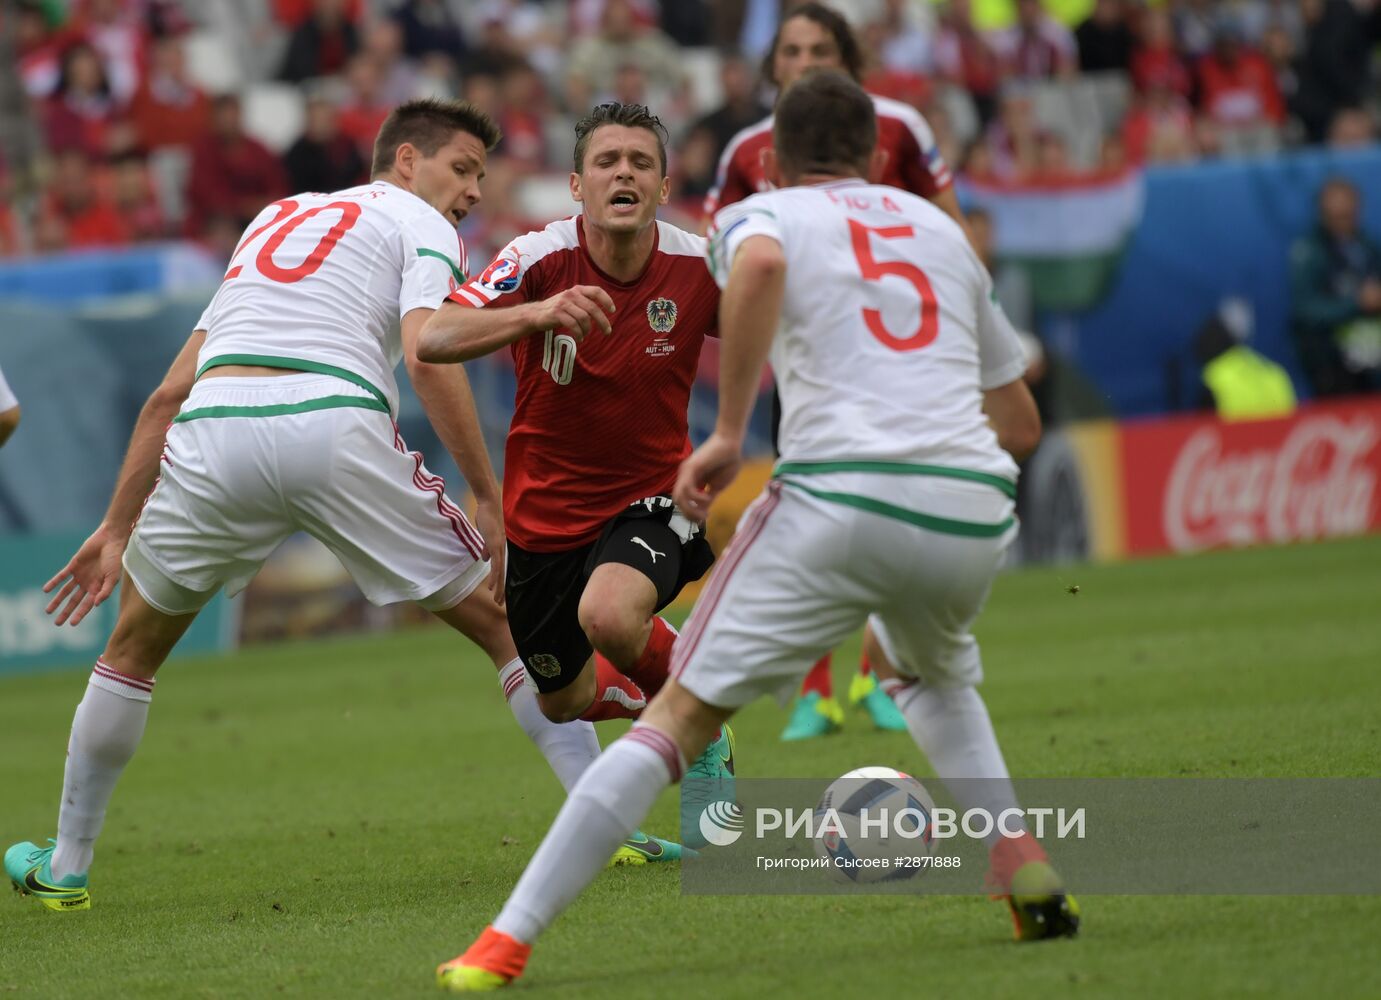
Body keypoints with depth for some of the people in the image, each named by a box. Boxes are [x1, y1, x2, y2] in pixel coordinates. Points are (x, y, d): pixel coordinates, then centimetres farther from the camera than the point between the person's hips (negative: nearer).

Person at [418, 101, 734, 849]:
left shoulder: (697, 269, -16)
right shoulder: (542, 259, -20)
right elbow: (432, 339, -34)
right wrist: (538, 313, -50)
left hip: (650, 495, -2)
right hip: (546, 509, 2)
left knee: (610, 612, -34)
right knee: (562, 702, 17)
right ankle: (652, 699, 53)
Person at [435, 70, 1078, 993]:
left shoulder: (759, 215, 14)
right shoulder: (942, 229, 27)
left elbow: (759, 264, -15)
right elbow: (1021, 422, 31)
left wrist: (728, 433, -9)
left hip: (844, 494, -4)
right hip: (975, 508, 4)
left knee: (681, 716, 0)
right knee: (938, 677, 36)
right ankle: (1029, 875, 18)